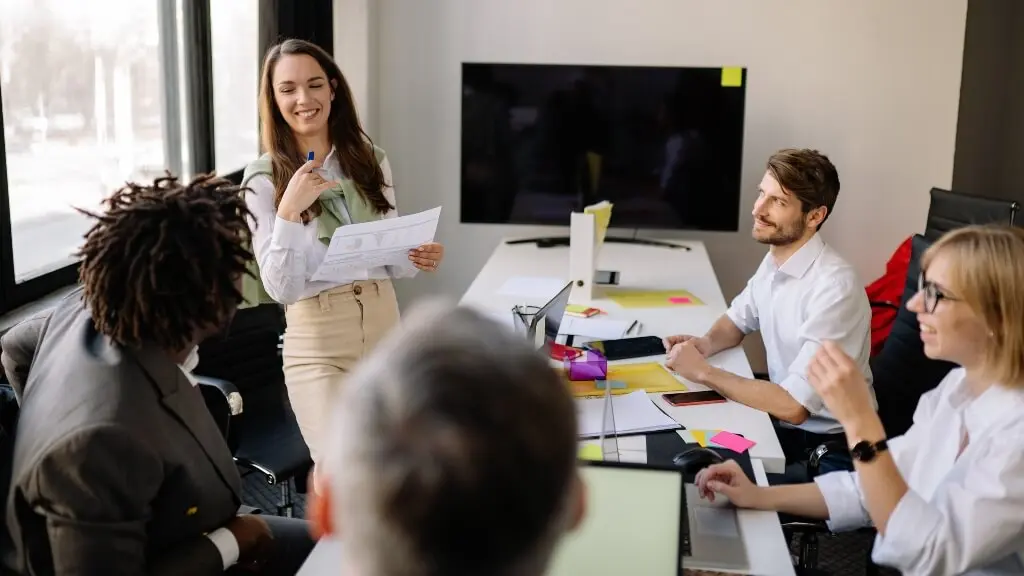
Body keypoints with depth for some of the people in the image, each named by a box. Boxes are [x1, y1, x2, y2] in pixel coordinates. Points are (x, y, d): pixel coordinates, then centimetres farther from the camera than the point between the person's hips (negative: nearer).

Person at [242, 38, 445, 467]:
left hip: (386, 332, 4)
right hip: (318, 349, -4)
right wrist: (289, 210, -23)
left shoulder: (371, 161, 5)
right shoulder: (262, 180, -6)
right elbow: (280, 288, -11)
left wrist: (419, 259, -10)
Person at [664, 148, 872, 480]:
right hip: (782, 421, 7)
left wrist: (703, 372, -21)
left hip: (826, 447, -7)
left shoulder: (835, 287, -26)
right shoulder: (776, 259, 0)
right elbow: (739, 319, 19)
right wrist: (706, 344, -3)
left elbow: (794, 406, -28)